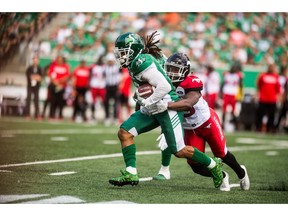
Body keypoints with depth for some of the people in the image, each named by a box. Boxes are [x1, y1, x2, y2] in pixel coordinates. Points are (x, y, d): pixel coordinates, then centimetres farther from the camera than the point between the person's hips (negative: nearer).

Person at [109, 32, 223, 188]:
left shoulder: (141, 62, -21)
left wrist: (147, 103, -20)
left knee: (179, 151, -7)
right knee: (124, 132, -3)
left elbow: (164, 86, -27)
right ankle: (130, 173, -4)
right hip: (153, 109, 10)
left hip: (167, 106, -10)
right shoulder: (135, 63, 9)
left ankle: (213, 165, 14)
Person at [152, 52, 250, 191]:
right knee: (196, 166, -1)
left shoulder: (192, 82, -29)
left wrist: (166, 105, -56)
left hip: (207, 122, -5)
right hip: (191, 130, 5)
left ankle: (241, 172, 45)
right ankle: (222, 177, 28)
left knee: (221, 154, 13)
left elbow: (188, 103, -46)